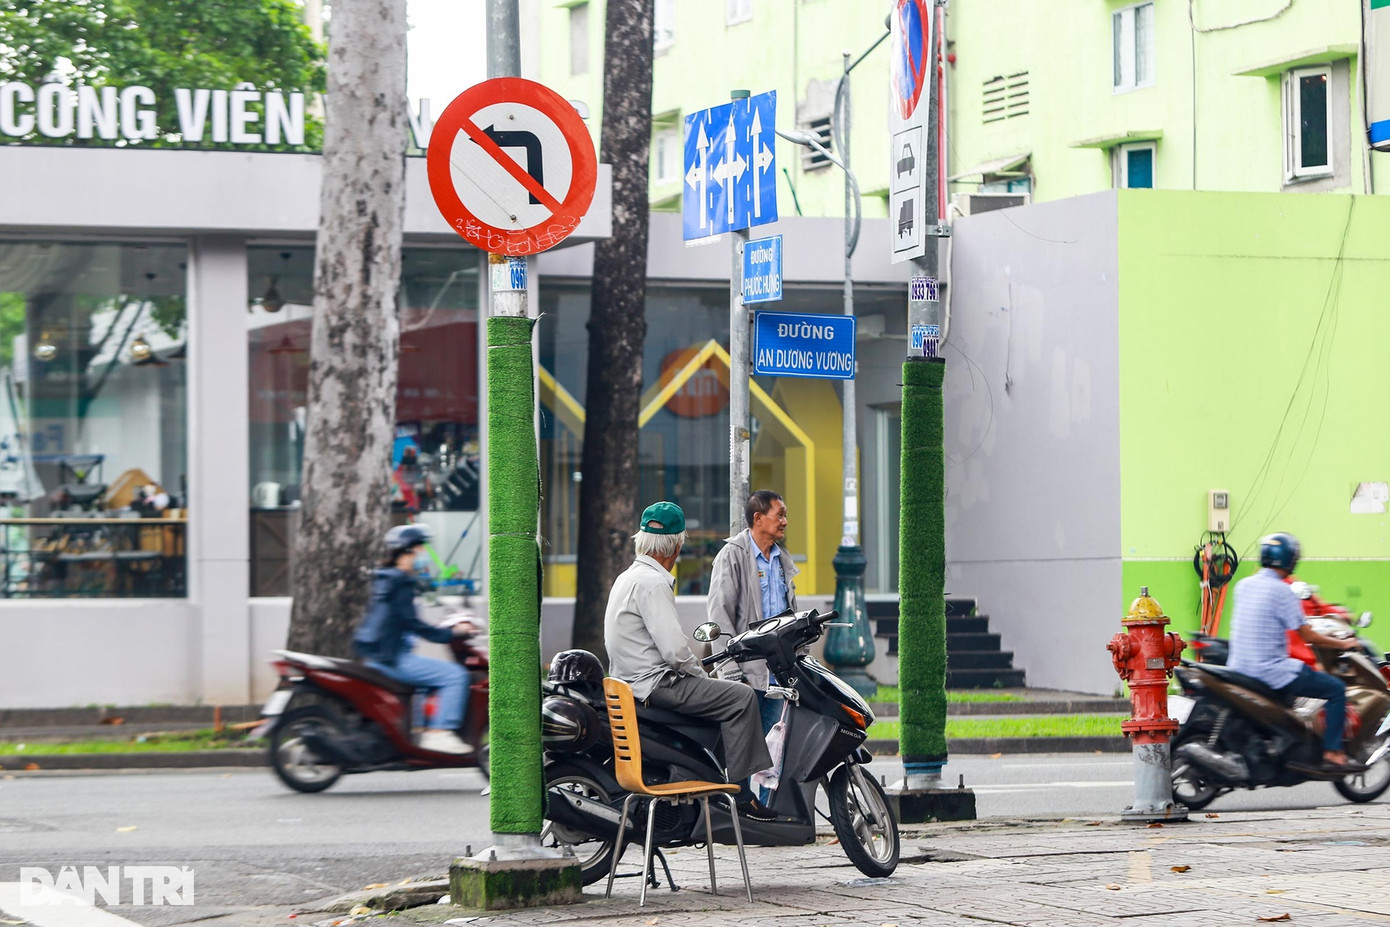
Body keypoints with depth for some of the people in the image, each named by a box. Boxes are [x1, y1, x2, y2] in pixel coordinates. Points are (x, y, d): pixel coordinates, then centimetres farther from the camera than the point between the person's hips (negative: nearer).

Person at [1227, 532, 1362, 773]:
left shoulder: (1243, 585, 8)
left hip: (1239, 667, 9)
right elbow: (1308, 636, -12)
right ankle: (1332, 754, -6)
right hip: (1271, 670, -9)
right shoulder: (1282, 591, -14)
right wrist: (1343, 644, 2)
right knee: (1336, 689, -2)